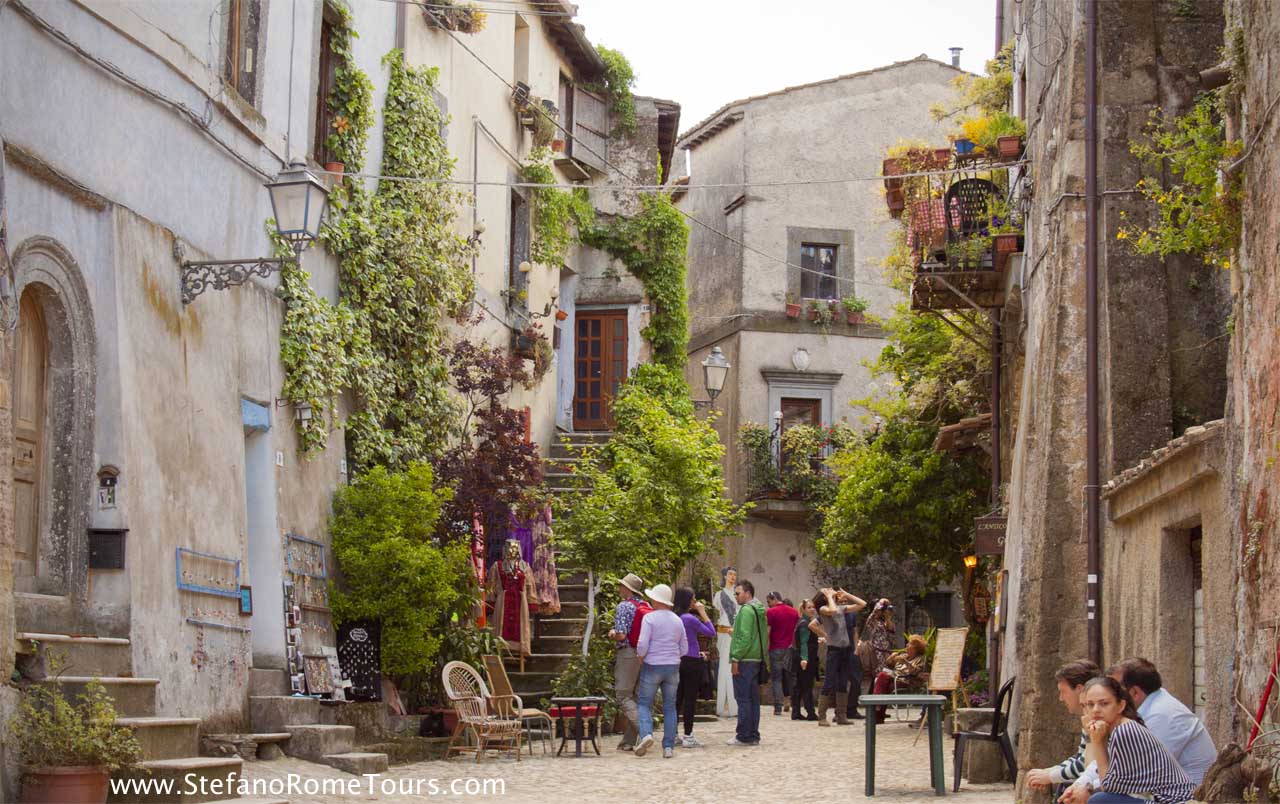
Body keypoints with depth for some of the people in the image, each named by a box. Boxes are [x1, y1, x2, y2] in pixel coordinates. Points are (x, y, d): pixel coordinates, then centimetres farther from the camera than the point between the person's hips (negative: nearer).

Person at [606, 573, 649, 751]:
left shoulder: (623, 606, -12)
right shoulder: (646, 607, 9)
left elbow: (621, 635, -19)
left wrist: (612, 635, 3)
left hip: (627, 654, -8)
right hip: (644, 656, 8)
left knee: (624, 697, -6)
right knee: (634, 696, 12)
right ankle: (629, 740, 12)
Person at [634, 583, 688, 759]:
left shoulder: (649, 618, -9)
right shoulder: (677, 620, 7)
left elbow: (642, 644, -17)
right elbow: (684, 649, 11)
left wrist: (641, 657, 1)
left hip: (652, 666, -4)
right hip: (673, 666, 4)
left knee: (644, 703, 6)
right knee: (670, 707, 8)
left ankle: (646, 733, -18)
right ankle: (669, 746, 5)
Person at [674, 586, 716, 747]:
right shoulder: (690, 618, -16)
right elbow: (712, 633, -10)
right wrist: (702, 612, -7)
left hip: (678, 661, 7)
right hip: (691, 662, -7)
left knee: (677, 698, 11)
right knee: (690, 699, -2)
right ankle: (688, 737, 0)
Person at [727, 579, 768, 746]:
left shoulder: (746, 610, -12)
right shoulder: (760, 611, 18)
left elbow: (744, 637, -20)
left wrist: (735, 658, -17)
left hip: (745, 661, -9)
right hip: (757, 660, 9)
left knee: (743, 699, -6)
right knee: (753, 699, 11)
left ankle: (744, 736, -6)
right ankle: (753, 735, 14)